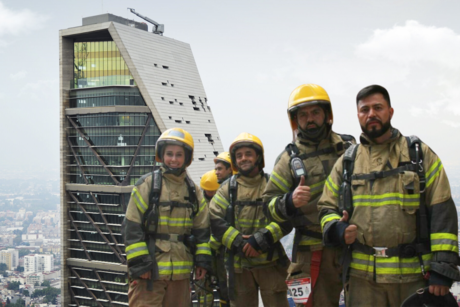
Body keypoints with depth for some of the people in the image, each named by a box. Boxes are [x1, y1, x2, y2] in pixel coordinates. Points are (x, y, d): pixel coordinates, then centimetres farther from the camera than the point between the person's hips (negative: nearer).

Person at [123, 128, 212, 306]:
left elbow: (201, 228, 13)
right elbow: (132, 226, -9)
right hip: (149, 270, -5)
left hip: (180, 271, 5)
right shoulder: (147, 184, -6)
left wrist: (202, 259, 5)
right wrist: (139, 263, -13)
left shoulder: (192, 190, 10)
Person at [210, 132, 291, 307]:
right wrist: (237, 242, -15)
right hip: (239, 263, 2)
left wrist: (260, 239, -18)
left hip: (270, 261, -1)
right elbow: (215, 220, -1)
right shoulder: (227, 188, 6)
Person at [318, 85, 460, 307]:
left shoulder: (420, 154, 5)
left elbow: (442, 212, -1)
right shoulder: (346, 162, 11)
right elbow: (327, 208, 13)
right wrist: (337, 229, -10)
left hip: (416, 274, -1)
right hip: (363, 276, 2)